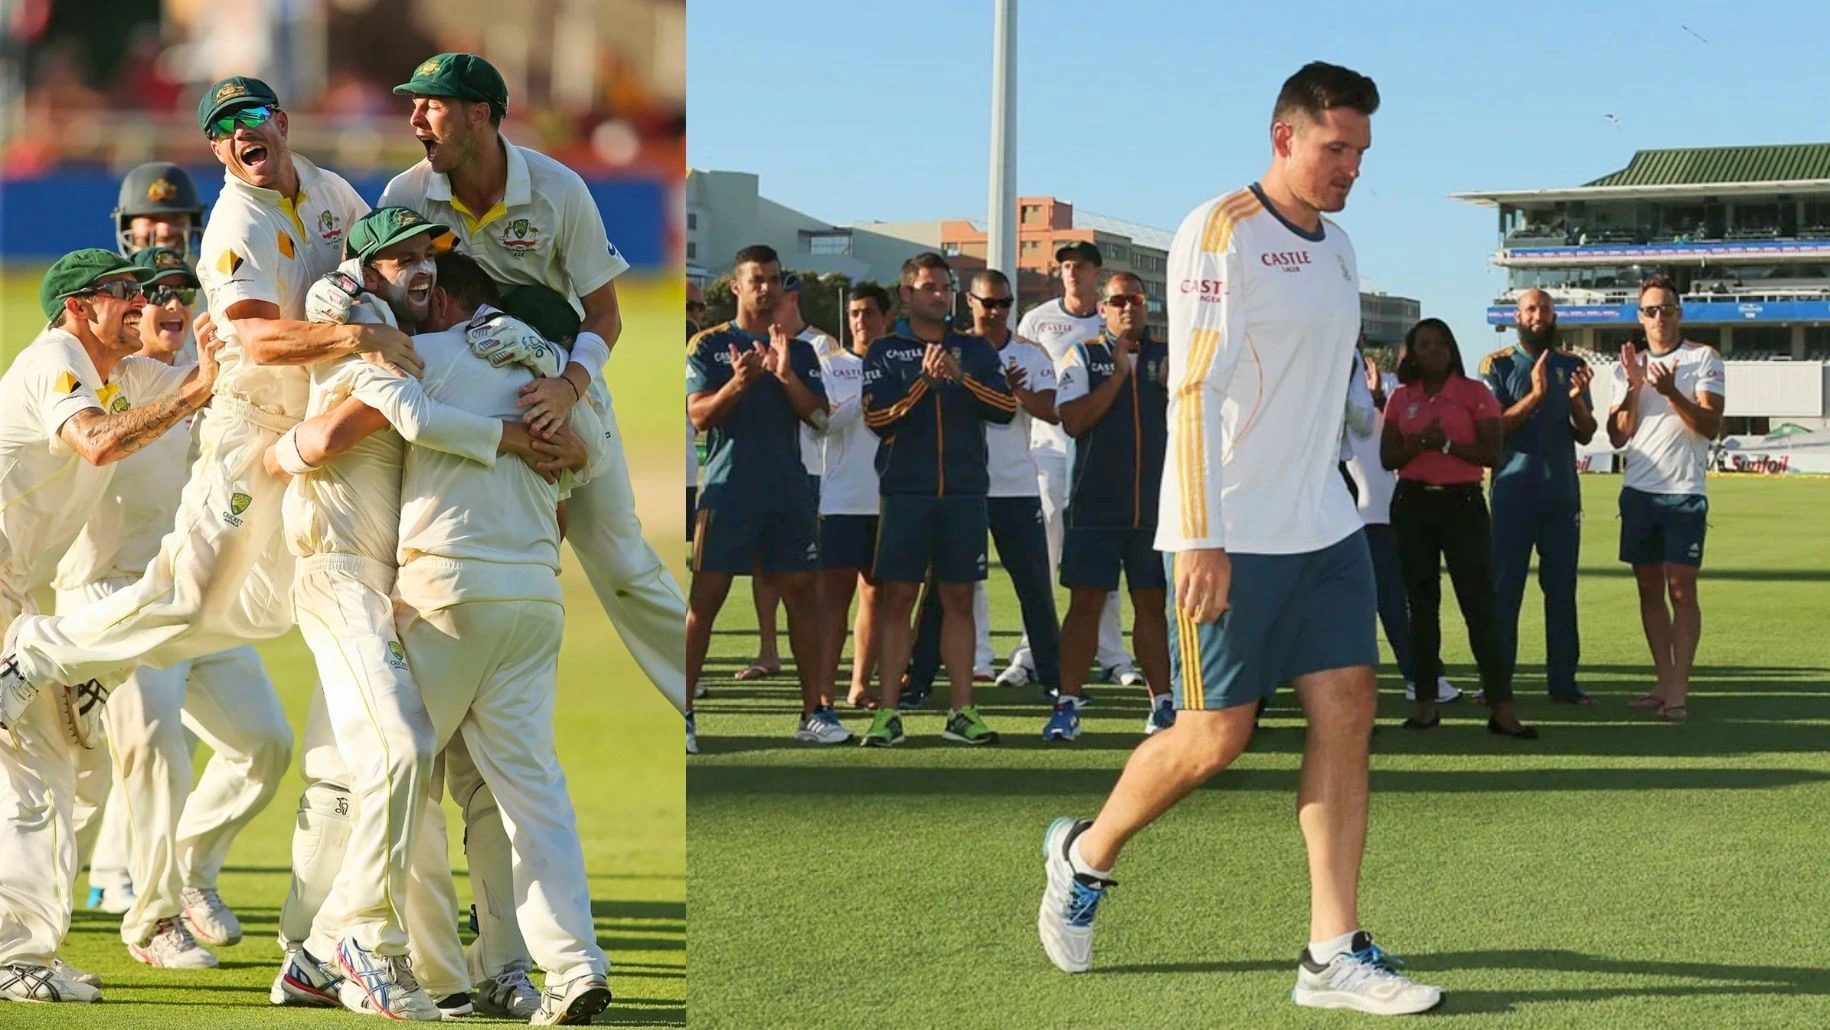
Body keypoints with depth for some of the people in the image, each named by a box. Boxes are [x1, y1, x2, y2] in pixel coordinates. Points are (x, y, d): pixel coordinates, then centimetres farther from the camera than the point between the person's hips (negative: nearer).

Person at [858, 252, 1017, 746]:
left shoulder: (975, 350, 13)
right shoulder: (885, 352, 7)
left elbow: (1005, 407, 0)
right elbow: (877, 418, -5)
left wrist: (961, 377, -13)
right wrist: (924, 379, -14)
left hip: (964, 492, 2)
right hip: (905, 492, -2)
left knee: (959, 600, 4)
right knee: (897, 599, -4)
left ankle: (962, 711, 7)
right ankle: (888, 713, -3)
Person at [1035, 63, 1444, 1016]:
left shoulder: (1334, 247, 15)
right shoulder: (1221, 233, -10)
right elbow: (1191, 392, -16)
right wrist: (1200, 538, -21)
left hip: (1323, 532, 8)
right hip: (1231, 537, -8)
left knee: (1346, 714, -2)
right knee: (1215, 738, -3)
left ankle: (1335, 955, 0)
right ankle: (1085, 854, 23)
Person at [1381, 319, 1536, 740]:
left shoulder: (1474, 392, 0)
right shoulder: (1400, 398, 10)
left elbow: (1492, 453, -7)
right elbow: (1388, 457, 3)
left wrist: (1446, 444, -17)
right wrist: (1420, 443, -15)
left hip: (1462, 503, -3)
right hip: (1413, 504, 4)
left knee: (1479, 603, -9)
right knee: (1421, 604, 6)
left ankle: (1502, 709, -13)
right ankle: (1426, 706, 12)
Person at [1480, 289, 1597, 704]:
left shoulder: (1571, 366, 11)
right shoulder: (1497, 365, 2)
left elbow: (1586, 434, 9)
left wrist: (1576, 399, -11)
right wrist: (1534, 395, -21)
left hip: (1563, 493, 3)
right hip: (1513, 493, -3)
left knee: (1562, 589, 4)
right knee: (1504, 589, -4)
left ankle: (1563, 680, 6)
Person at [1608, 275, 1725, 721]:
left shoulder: (1703, 359, 0)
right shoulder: (1629, 366, 12)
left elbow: (1710, 425, -10)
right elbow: (1618, 436, 5)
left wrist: (1671, 392, -24)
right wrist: (1634, 388, -10)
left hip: (1684, 492, -5)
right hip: (1638, 491, 5)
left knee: (1682, 590, -7)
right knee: (1649, 589, 7)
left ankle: (1678, 689, -8)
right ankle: (1664, 683, 13)